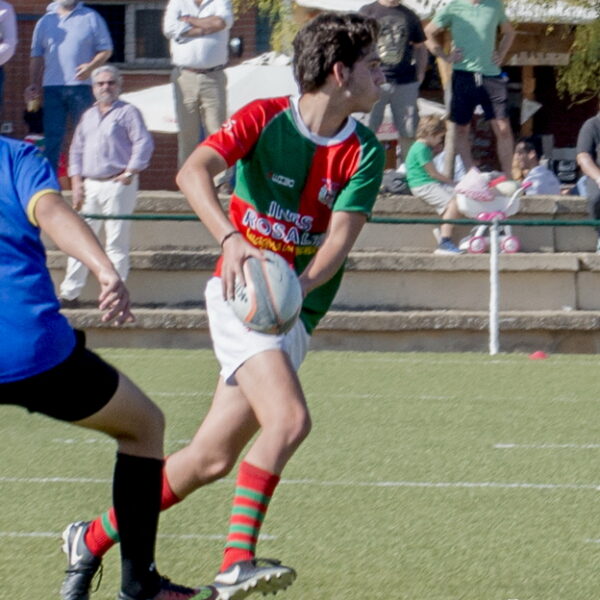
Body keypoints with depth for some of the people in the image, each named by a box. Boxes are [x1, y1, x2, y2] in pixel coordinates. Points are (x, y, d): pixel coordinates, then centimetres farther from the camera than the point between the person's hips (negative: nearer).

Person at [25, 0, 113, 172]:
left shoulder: (91, 18, 6)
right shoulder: (45, 21, 14)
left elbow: (106, 50, 4)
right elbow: (36, 55, 16)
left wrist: (91, 66, -14)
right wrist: (33, 84, 7)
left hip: (81, 87, -2)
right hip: (52, 88, 2)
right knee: (52, 136, 0)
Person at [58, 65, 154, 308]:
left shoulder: (127, 112, 0)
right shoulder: (88, 116, 18)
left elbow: (144, 144, -8)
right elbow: (76, 150, 18)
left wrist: (130, 173, -13)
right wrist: (76, 182, 7)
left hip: (117, 185, -6)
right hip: (89, 185, 6)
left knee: (116, 243, -5)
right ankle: (69, 294, 8)